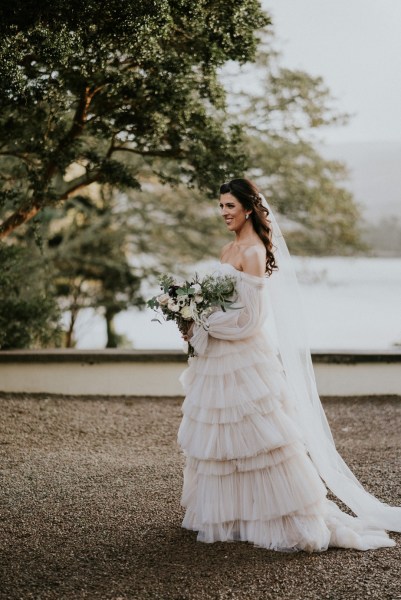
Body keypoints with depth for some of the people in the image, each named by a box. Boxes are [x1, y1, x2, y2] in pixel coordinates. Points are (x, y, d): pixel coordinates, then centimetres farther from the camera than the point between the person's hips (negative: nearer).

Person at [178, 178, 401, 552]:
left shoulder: (253, 252, -15)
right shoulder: (229, 250, 13)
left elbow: (248, 316, -19)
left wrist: (202, 329, -13)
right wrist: (198, 326, 3)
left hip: (245, 357, -9)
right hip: (221, 358, 9)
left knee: (254, 436, -4)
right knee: (220, 437, 14)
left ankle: (296, 520, 7)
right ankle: (228, 513, 27)